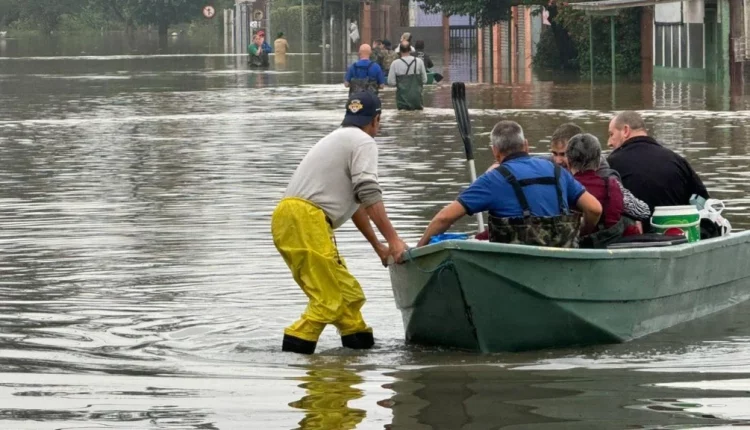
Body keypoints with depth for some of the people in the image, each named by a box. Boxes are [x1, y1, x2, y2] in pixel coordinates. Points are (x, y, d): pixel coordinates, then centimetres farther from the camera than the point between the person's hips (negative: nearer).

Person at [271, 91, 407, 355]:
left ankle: (360, 343, 21)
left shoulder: (338, 139, 31)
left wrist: (377, 245, 42)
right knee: (329, 300, -13)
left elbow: (355, 201, 38)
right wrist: (393, 240, -13)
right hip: (305, 220, -10)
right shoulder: (363, 142, 1)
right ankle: (293, 350, -20)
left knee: (348, 292, 16)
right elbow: (369, 195, -12)